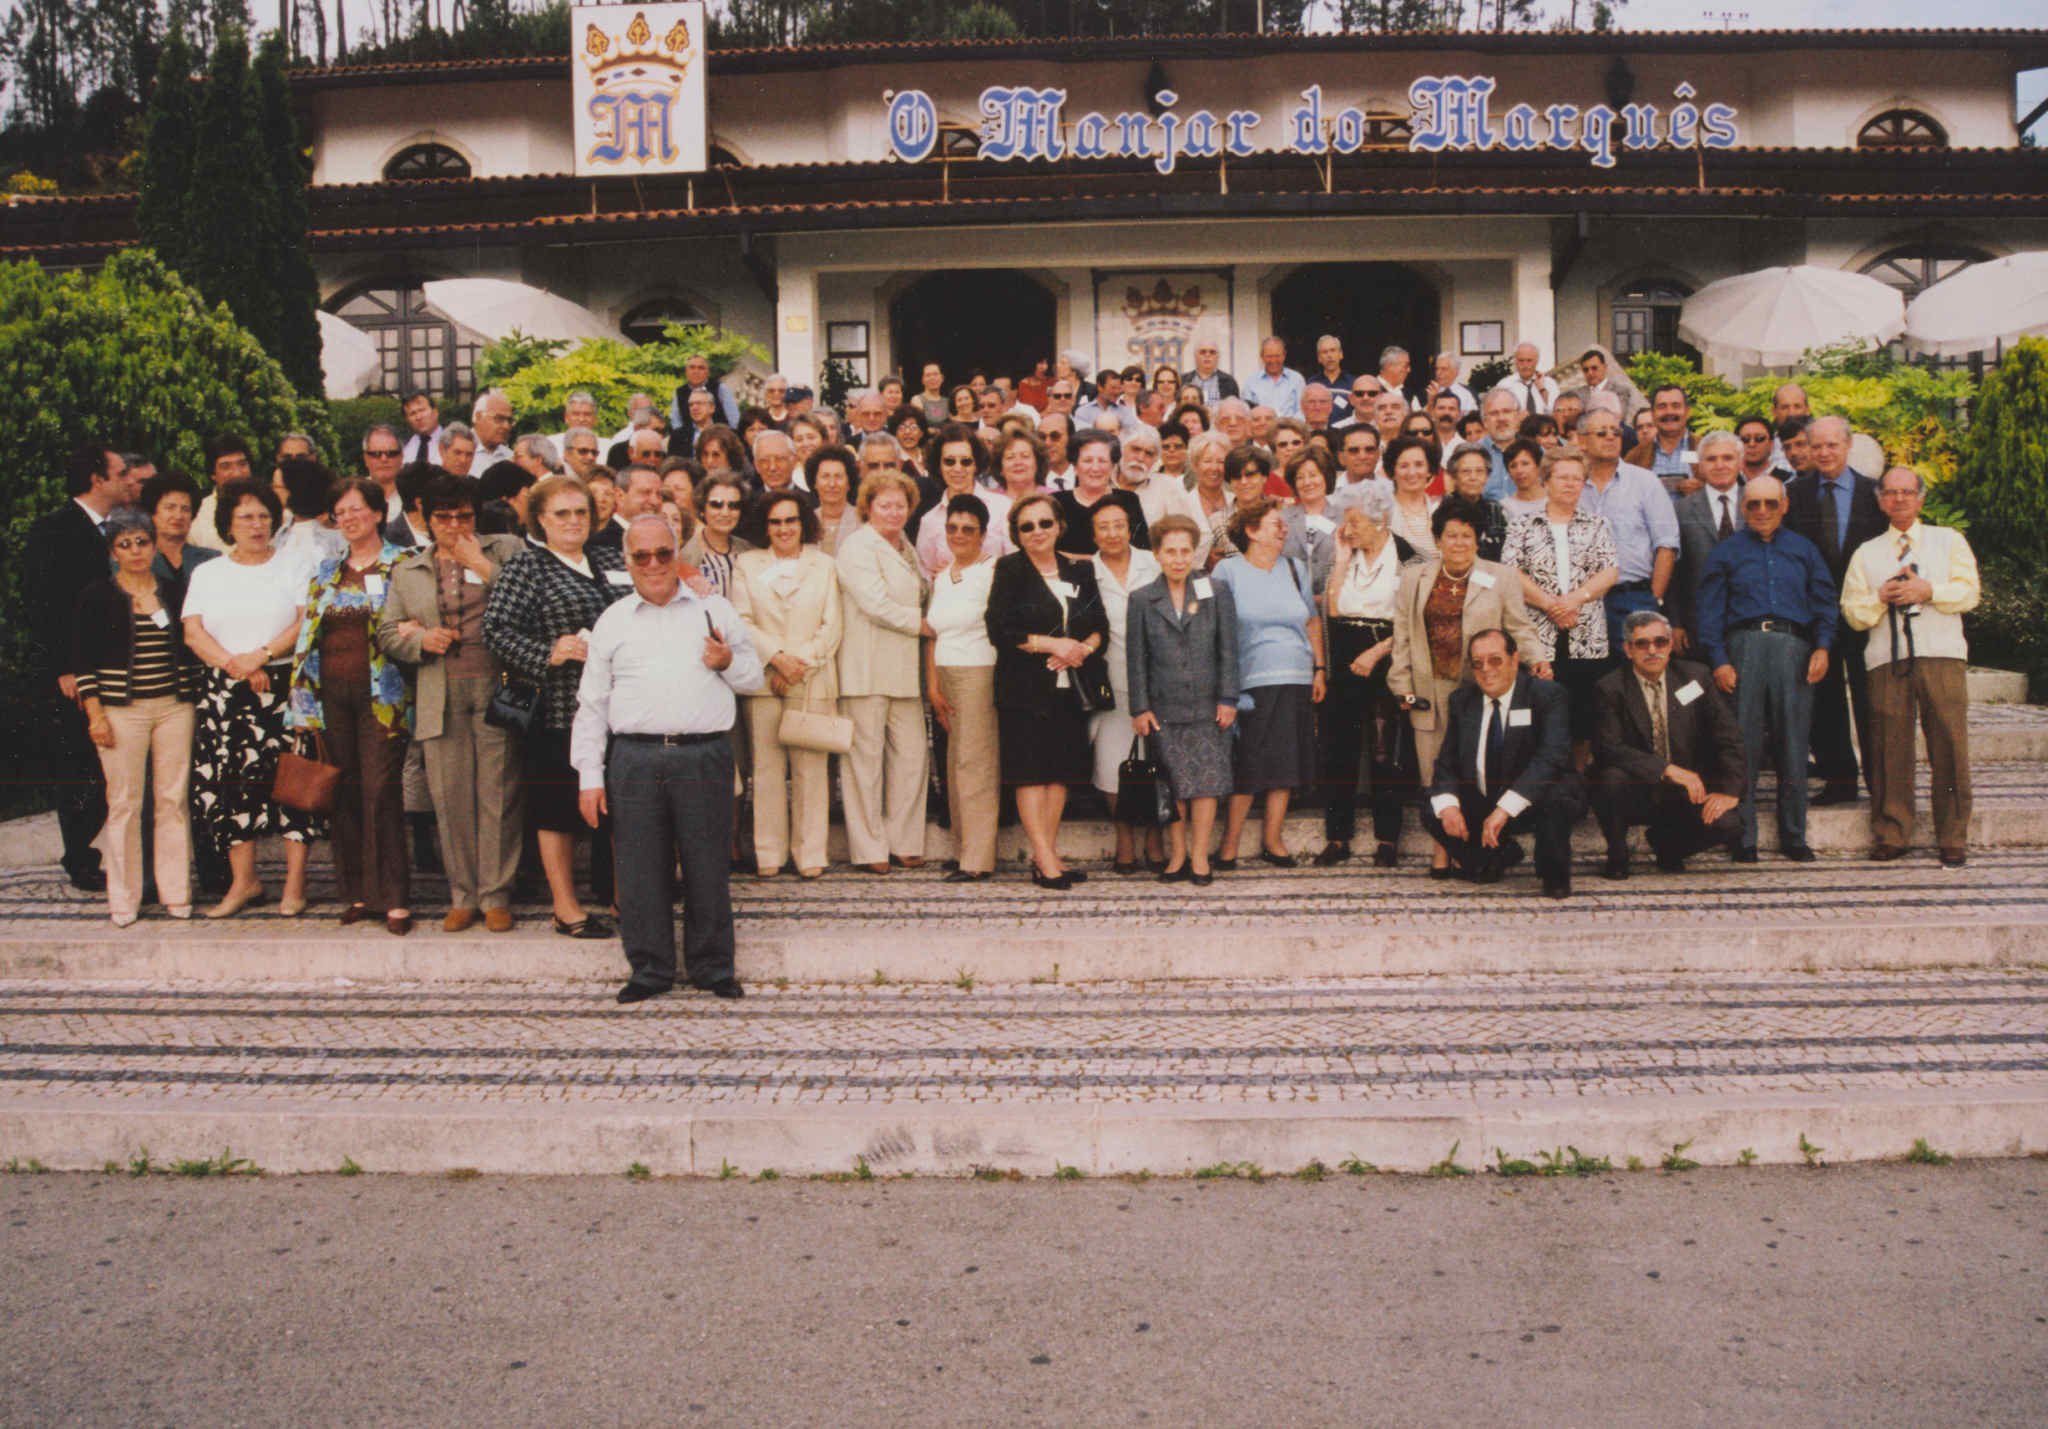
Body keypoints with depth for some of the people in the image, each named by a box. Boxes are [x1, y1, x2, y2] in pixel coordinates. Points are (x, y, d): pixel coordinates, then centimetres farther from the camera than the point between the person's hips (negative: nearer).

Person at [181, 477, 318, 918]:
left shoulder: (292, 568, 8)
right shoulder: (207, 574, 15)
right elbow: (193, 632, 4)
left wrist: (260, 656, -14)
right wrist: (233, 664, -11)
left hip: (284, 687, -3)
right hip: (224, 694, 3)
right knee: (227, 782, -1)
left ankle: (295, 881, -1)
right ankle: (243, 881, 9)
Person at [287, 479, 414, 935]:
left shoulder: (402, 565, 2)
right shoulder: (327, 572, 16)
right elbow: (308, 636, 15)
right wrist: (304, 703, 10)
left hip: (380, 695, -5)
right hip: (333, 693, 5)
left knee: (380, 790, -9)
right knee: (344, 791, 5)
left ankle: (394, 897, -5)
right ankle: (357, 892, 13)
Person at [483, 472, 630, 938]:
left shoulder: (614, 562, 15)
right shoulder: (524, 568, -1)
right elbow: (497, 629, -10)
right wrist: (549, 654, -21)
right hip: (560, 709, -5)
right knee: (558, 811, 3)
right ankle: (567, 910, 14)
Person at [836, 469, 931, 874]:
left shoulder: (906, 548, 20)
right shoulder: (858, 546, -5)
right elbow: (876, 605, -15)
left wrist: (943, 578, 12)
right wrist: (924, 624, -7)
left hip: (904, 669, 7)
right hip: (867, 670, -7)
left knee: (911, 756, 5)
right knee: (866, 757, -3)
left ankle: (903, 844, 15)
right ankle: (869, 850, 4)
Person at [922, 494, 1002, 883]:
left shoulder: (993, 571, -6)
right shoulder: (941, 575, 14)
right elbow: (932, 635, 13)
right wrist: (933, 688, 7)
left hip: (981, 673, -7)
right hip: (946, 676, 7)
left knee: (974, 761, -7)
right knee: (955, 762, 8)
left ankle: (977, 860, -4)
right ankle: (963, 849, 15)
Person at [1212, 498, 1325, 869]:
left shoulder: (1295, 569, 14)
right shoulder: (1228, 571, 1)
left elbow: (1313, 622, 21)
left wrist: (1319, 669, 14)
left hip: (1296, 682, 4)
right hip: (1251, 682, -4)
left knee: (1286, 764, 5)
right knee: (1246, 767, -6)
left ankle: (1273, 839, 15)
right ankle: (1230, 843, 3)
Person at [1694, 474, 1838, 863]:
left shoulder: (1804, 550, 19)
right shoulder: (1727, 552, 13)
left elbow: (1824, 601, 14)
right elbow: (1710, 610, 7)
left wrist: (1822, 646, -2)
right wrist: (1718, 660, -5)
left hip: (1793, 646, 1)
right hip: (1744, 645, -1)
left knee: (1793, 743, 1)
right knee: (1743, 745, -4)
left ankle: (1793, 836, 9)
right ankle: (1743, 838, 1)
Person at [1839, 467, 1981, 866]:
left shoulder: (1949, 541, 18)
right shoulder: (1866, 553, 20)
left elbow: (1969, 592, 5)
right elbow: (1853, 613, 11)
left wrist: (1927, 590, -11)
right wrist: (1882, 597, -7)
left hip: (1942, 655, -1)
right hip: (1888, 659, 1)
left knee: (1950, 744, -5)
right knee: (1890, 746, -4)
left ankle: (1953, 840, 1)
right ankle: (1891, 836, 4)